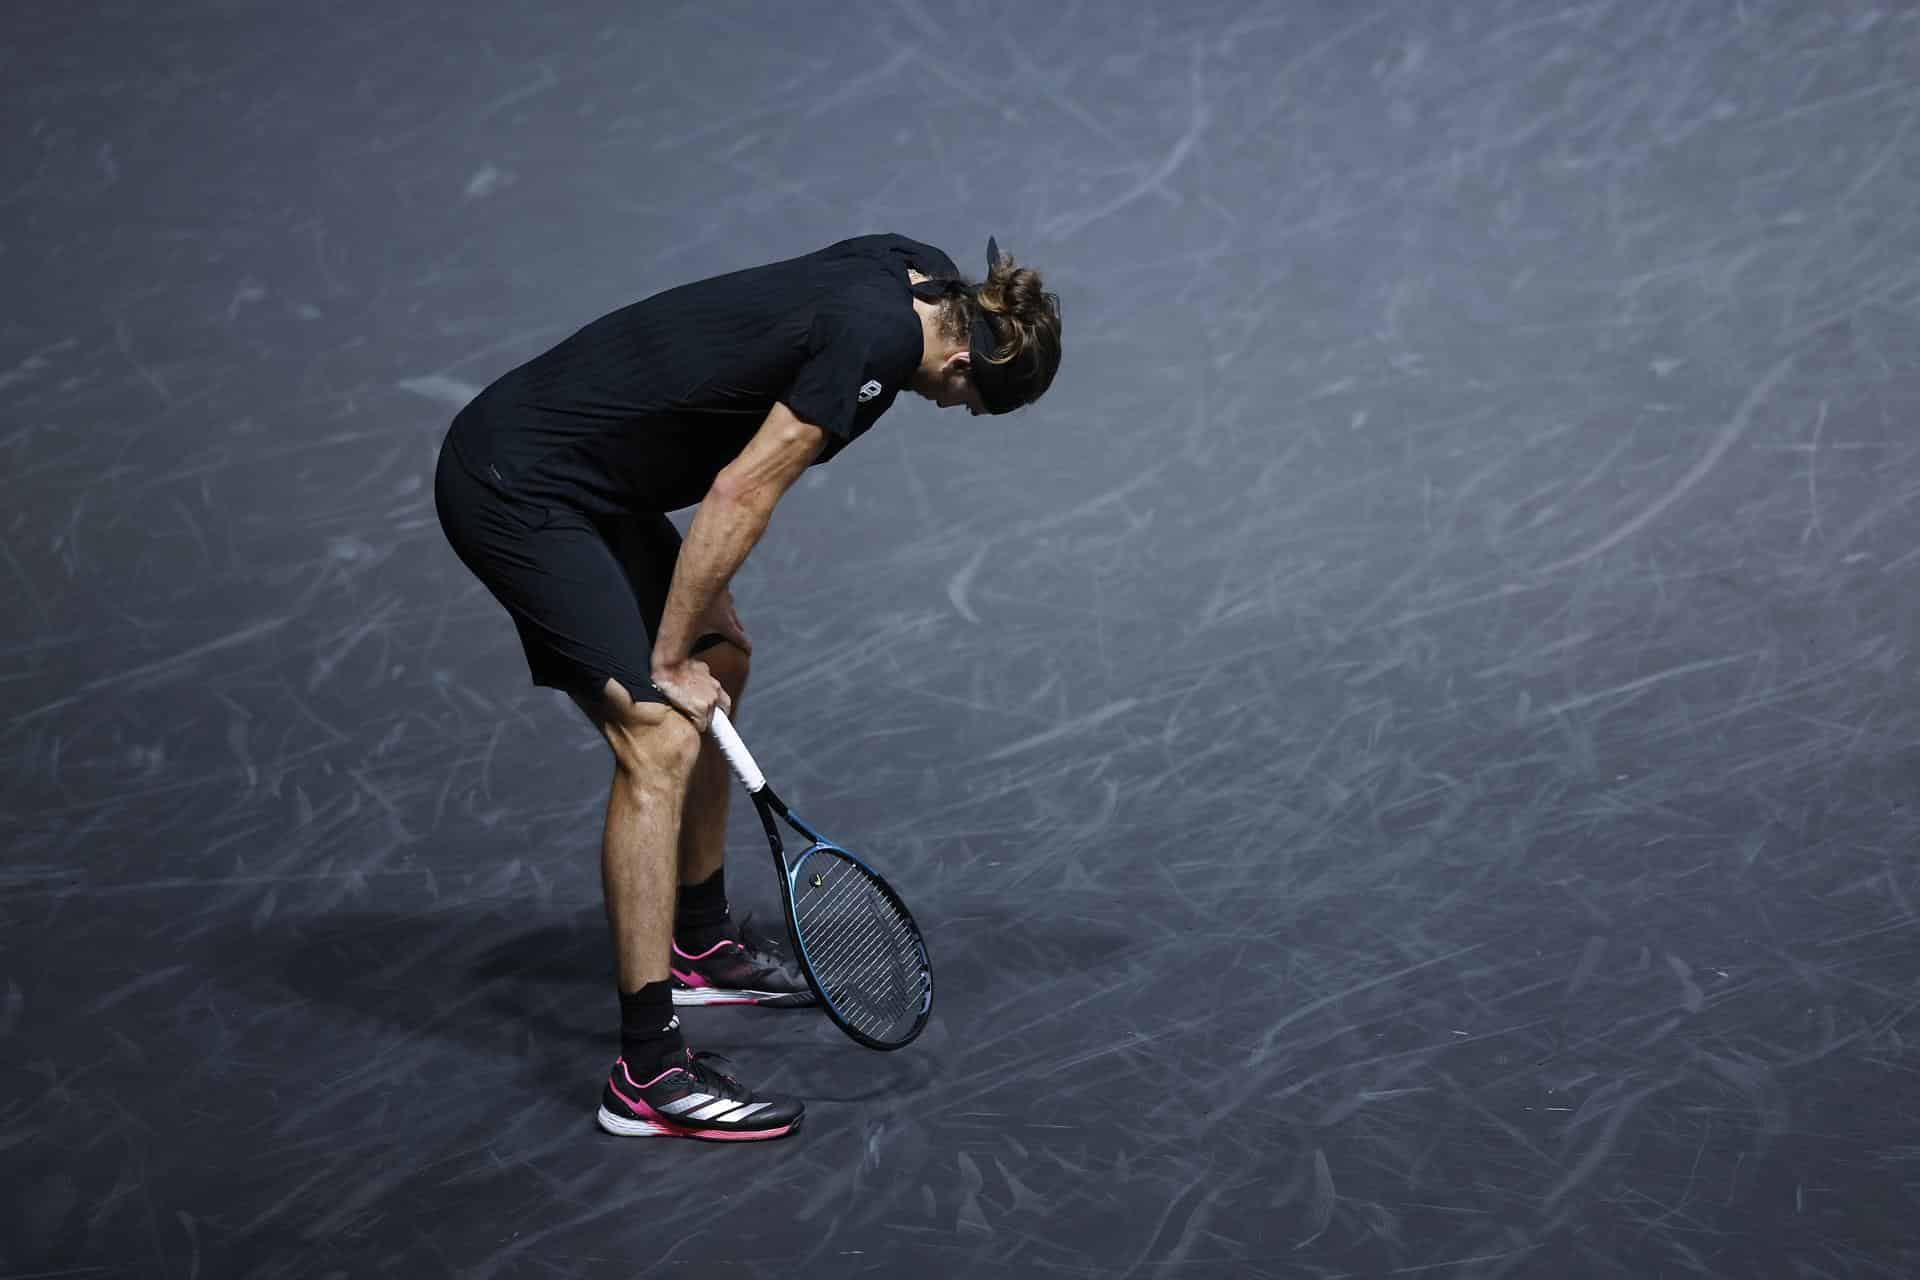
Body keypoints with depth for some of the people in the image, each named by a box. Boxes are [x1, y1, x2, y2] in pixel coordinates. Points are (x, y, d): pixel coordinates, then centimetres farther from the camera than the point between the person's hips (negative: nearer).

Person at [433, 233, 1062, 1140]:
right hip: (515, 487, -11)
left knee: (722, 661, 22)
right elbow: (739, 496, -19)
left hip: (580, 475, 11)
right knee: (660, 741, -16)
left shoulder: (914, 272, 7)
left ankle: (700, 944, 36)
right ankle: (647, 1073, -14)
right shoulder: (880, 340, -20)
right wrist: (667, 659, -9)